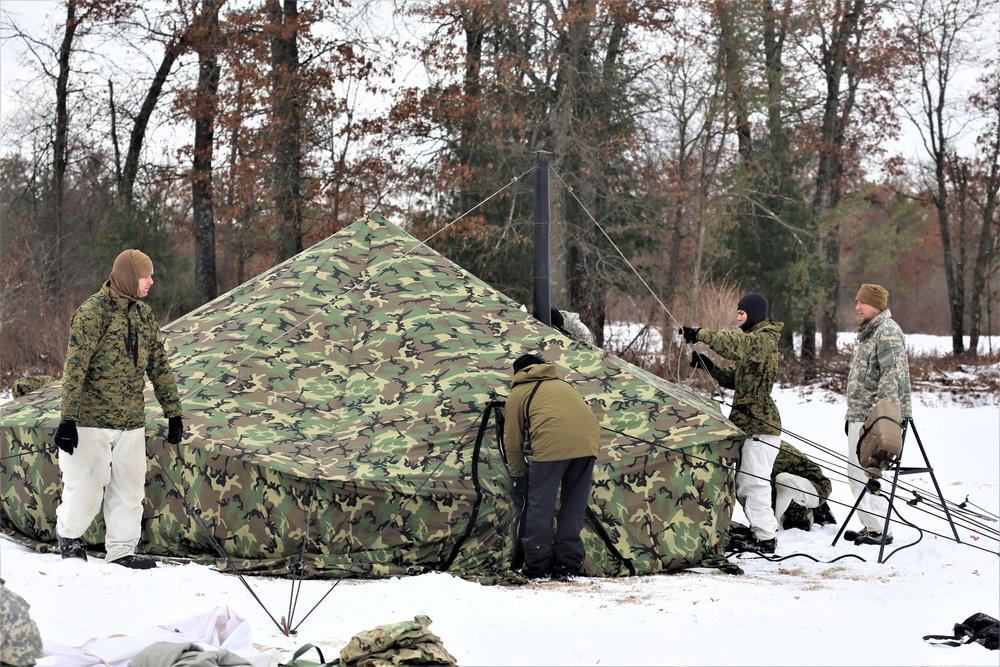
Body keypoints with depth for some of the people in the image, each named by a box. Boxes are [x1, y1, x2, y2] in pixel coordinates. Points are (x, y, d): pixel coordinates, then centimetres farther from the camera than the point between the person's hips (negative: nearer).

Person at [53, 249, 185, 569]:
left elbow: (159, 365, 16)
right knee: (87, 486, 2)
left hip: (132, 422, 6)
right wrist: (68, 419, -18)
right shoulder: (92, 313, -11)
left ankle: (122, 550, 17)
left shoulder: (144, 314, 10)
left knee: (130, 488, 7)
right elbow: (75, 368, -14)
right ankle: (68, 534, 27)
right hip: (93, 421, -6)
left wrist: (173, 413, 14)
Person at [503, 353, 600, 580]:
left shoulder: (519, 392, 21)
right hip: (588, 442, 5)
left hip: (552, 444, -5)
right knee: (574, 506, 13)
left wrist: (519, 478, 29)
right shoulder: (563, 385, 36)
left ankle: (536, 567, 6)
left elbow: (513, 441, 19)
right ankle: (567, 566, 15)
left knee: (540, 506, 4)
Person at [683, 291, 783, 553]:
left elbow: (733, 344, -32)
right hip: (747, 422, 11)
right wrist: (708, 366, 10)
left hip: (760, 424, -11)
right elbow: (735, 380, 23)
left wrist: (700, 334, -27)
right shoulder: (753, 340, 22)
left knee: (753, 481, -9)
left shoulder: (764, 339, -11)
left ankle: (765, 538, -5)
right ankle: (762, 529, 22)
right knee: (742, 483, 14)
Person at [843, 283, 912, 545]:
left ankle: (878, 530, -7)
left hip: (874, 418, -11)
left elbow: (891, 377, -21)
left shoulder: (888, 332, -12)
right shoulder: (868, 332, 20)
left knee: (862, 474, -11)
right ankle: (873, 526, 22)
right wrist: (851, 416, 23)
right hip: (859, 416, 11)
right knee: (859, 474, 14)